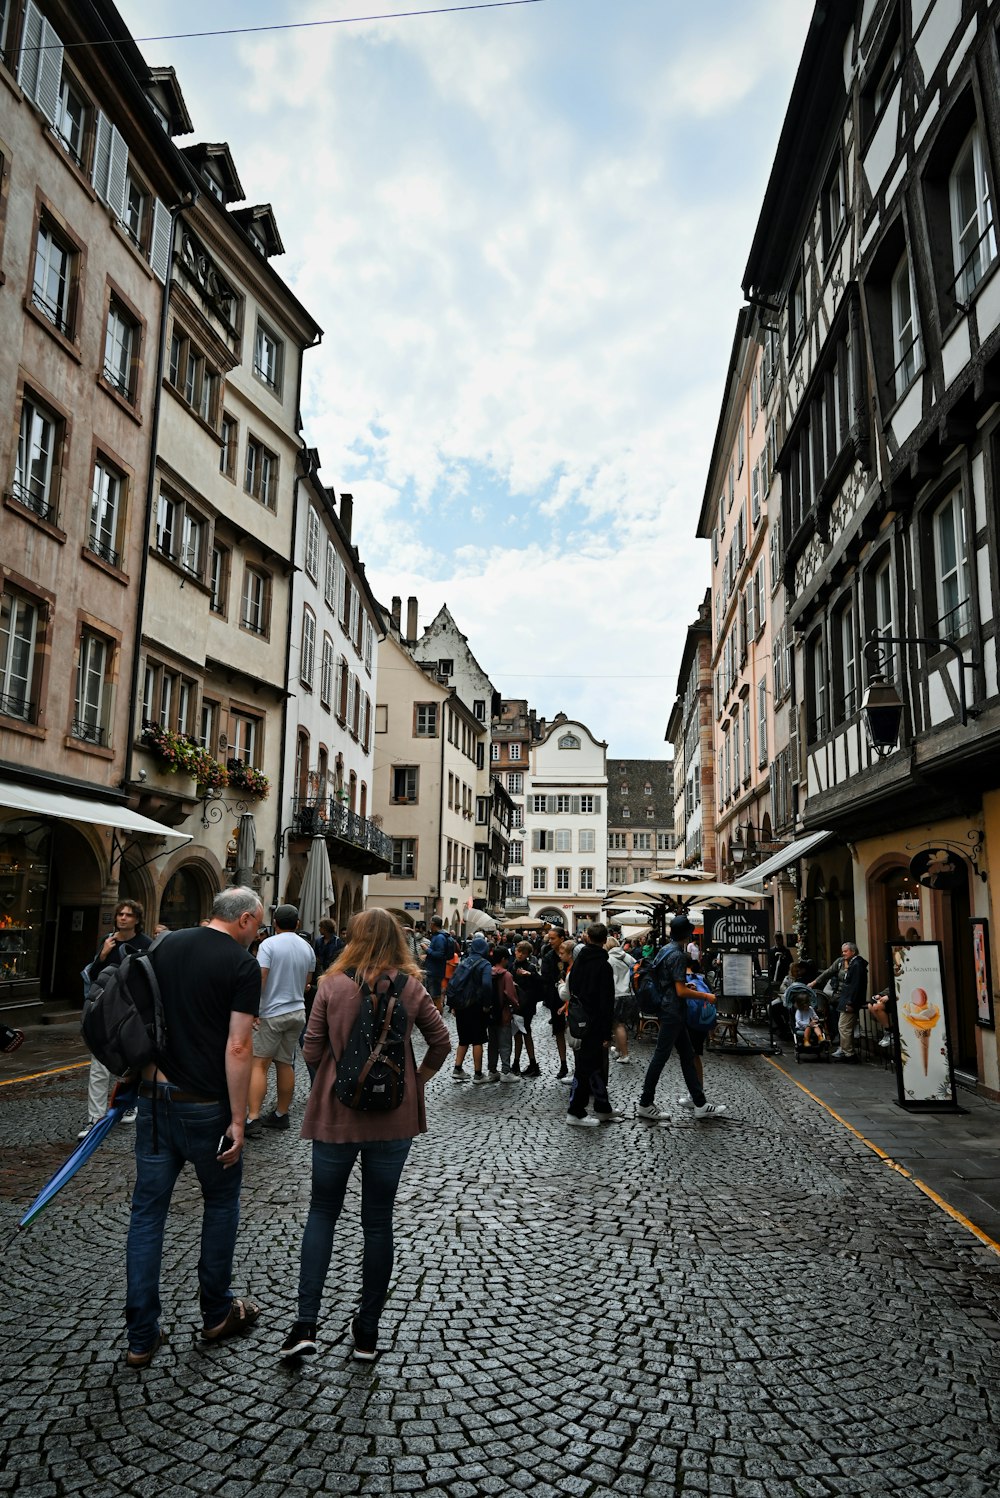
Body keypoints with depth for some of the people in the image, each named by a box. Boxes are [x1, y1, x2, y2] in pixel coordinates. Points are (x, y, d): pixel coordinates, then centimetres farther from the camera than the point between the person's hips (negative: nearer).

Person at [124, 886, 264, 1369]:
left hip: (155, 1098, 5)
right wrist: (237, 1120, -12)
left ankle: (141, 1337, 18)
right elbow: (238, 1047, -17)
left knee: (147, 1211, 12)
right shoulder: (242, 964, -13)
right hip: (206, 1107, -5)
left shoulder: (165, 946, 5)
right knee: (221, 1205, 16)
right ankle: (217, 1315, 30)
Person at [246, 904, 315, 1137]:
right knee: (285, 1064, 14)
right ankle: (281, 1114, 21)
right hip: (297, 1011, 6)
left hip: (272, 1013, -6)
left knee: (259, 1064, -5)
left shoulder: (269, 944, -10)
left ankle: (254, 1119, -11)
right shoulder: (307, 948, 7)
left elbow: (260, 978, -17)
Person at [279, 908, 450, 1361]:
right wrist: (417, 1079, 14)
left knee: (322, 1212, 16)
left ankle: (306, 1323, 8)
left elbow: (312, 1052, -5)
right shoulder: (411, 988, -5)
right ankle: (368, 1331, 20)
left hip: (337, 1115, -1)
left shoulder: (332, 986, -9)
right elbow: (441, 1043, 0)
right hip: (393, 1119, 1)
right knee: (378, 1220, 12)